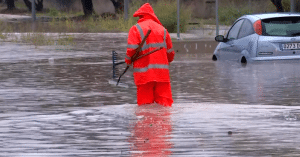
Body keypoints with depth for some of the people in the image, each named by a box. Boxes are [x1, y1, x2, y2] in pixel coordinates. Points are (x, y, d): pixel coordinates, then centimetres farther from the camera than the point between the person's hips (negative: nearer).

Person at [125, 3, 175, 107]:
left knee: (145, 103, -1)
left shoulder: (136, 29, 0)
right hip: (162, 73, 3)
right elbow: (170, 53, 15)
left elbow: (132, 50, -11)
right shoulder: (162, 29, 13)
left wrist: (128, 60, 9)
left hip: (144, 74, -3)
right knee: (165, 103, 1)